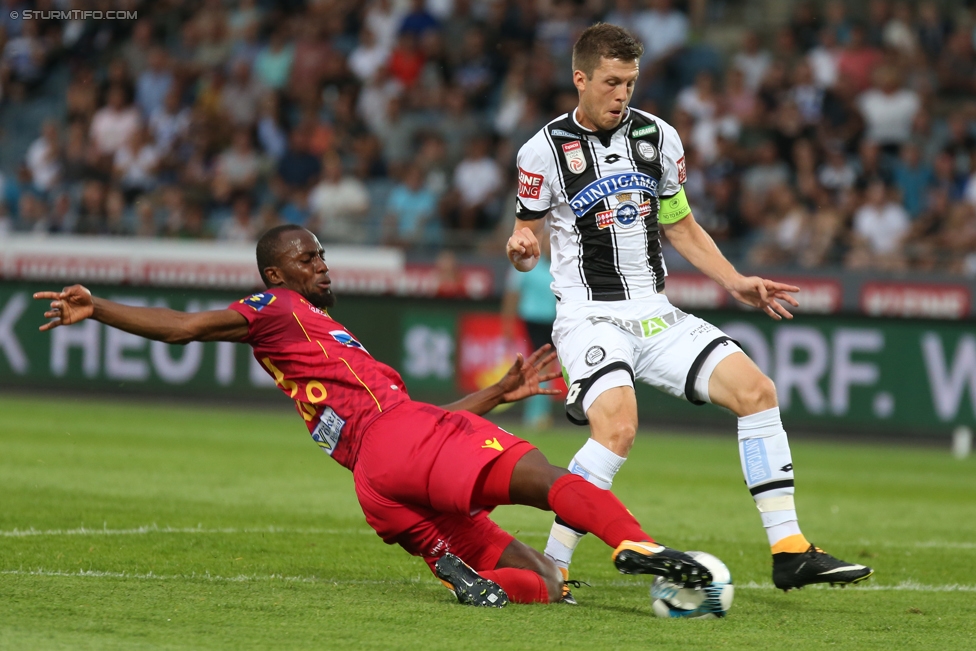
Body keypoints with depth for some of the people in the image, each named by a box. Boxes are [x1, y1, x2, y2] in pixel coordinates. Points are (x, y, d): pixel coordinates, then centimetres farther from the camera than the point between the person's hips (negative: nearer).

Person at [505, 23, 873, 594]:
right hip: (590, 317, -6)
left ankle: (790, 551, -5)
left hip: (656, 314, 6)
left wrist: (736, 283, 9)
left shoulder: (658, 137, 9)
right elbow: (528, 235, 2)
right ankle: (551, 566, -20)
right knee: (617, 426, -31)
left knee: (756, 390, -9)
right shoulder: (545, 151, -5)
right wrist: (521, 247, -23)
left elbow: (681, 227, 20)